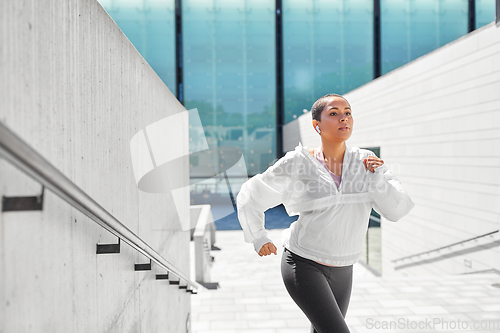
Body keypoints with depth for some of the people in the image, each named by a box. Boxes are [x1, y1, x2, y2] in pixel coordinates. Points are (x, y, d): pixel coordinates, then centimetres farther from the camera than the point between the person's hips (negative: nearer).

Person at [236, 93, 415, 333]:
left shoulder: (367, 162, -3)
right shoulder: (298, 163, -13)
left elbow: (397, 210, -8)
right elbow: (250, 195, -3)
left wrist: (376, 178, -22)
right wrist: (258, 238, -3)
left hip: (342, 270, 5)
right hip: (303, 265, -5)